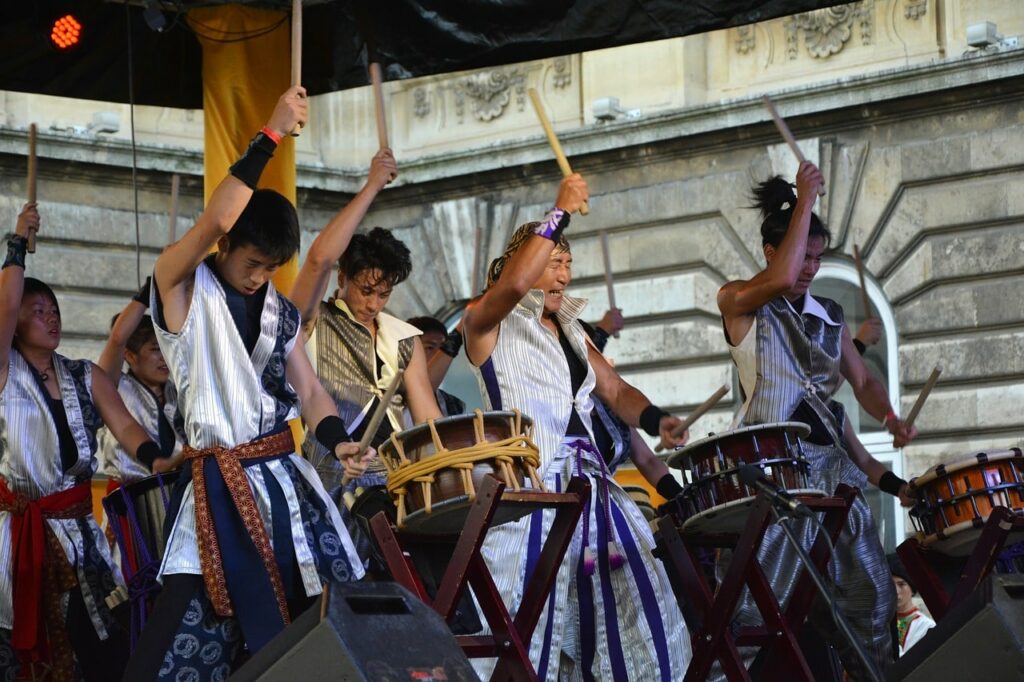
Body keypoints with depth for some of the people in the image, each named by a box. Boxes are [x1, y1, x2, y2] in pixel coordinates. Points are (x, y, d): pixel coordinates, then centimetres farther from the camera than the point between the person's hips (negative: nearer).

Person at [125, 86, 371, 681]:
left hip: (286, 477, 6)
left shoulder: (281, 312, 14)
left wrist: (338, 441, -9)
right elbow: (216, 220, -21)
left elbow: (309, 391, 12)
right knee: (191, 623, -12)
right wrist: (271, 136, -21)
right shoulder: (182, 287, -3)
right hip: (221, 482, -6)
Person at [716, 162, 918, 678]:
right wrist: (804, 202, -14)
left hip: (831, 460, 6)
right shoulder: (737, 302, -1)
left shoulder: (830, 315, 17)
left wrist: (889, 418, -3)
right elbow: (783, 279, -21)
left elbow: (861, 379, 18)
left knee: (869, 589, 6)